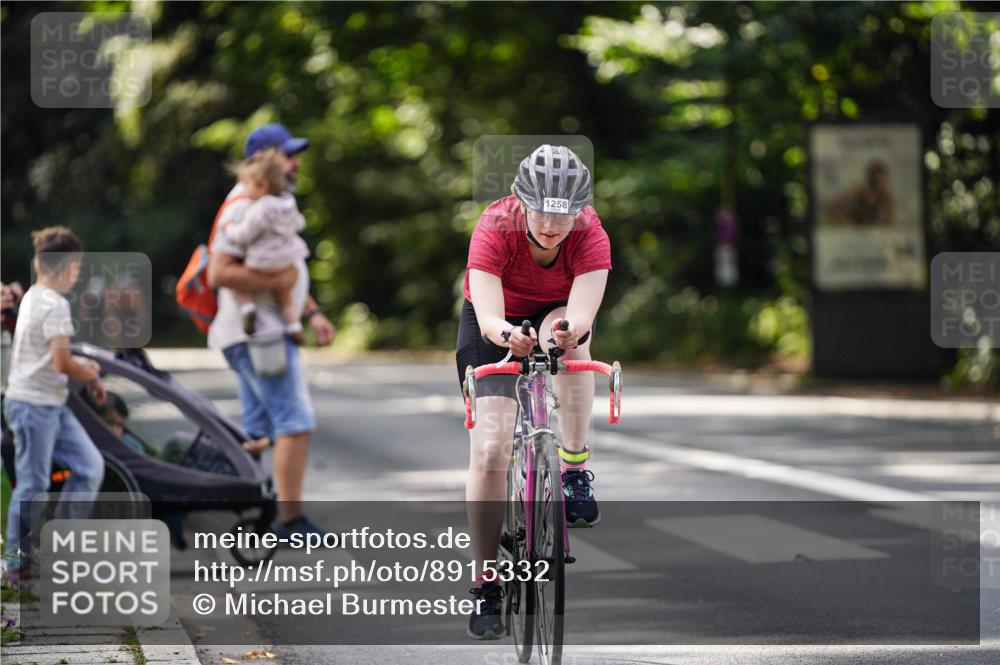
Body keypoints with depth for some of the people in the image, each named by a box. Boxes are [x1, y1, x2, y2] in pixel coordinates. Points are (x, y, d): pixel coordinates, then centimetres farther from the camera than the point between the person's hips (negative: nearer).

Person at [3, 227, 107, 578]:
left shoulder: (32, 297, 12)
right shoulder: (54, 304, -17)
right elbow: (62, 364, -20)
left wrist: (80, 364, 12)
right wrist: (92, 377, -3)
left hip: (53, 405, 9)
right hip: (34, 404, -9)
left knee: (90, 466, 7)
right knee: (33, 484, -1)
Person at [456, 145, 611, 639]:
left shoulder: (590, 236, -29)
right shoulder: (494, 230, -32)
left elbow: (582, 315, -42)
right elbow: (488, 316, -41)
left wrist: (571, 330, -65)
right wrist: (505, 334, -63)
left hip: (559, 314, 1)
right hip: (496, 325, -1)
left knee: (568, 336, -38)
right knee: (489, 452, -14)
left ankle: (575, 469, -25)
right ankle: (486, 587, -2)